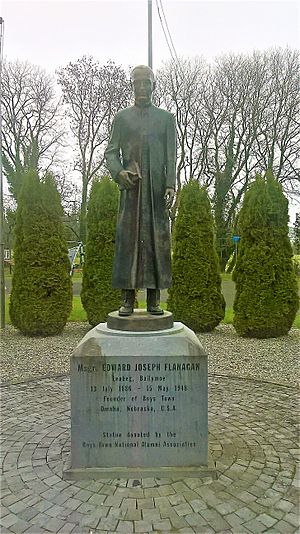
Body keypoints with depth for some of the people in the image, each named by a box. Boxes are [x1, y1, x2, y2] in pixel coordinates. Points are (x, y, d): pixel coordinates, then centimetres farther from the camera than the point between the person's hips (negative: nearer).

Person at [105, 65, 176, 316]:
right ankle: (128, 298, -1)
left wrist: (171, 185, -8)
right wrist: (119, 172, -12)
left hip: (157, 186, 0)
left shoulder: (166, 118, 15)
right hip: (131, 185, 0)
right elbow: (111, 151, 9)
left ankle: (154, 298, 1)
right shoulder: (122, 117, 16)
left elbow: (171, 155, 6)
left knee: (157, 238, -3)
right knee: (128, 236, -5)